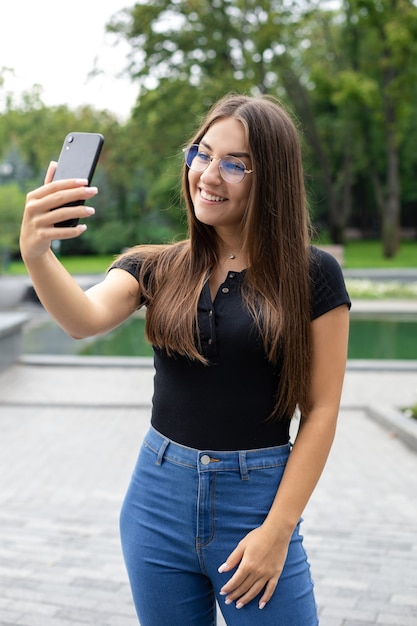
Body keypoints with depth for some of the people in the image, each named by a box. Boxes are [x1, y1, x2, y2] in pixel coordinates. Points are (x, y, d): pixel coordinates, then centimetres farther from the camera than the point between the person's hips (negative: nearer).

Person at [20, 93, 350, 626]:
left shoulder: (312, 275, -6)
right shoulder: (155, 267, 3)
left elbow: (320, 410, -7)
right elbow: (85, 319, -16)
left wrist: (278, 530, -10)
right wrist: (36, 253, -36)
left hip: (257, 502, -3)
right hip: (159, 501, 3)